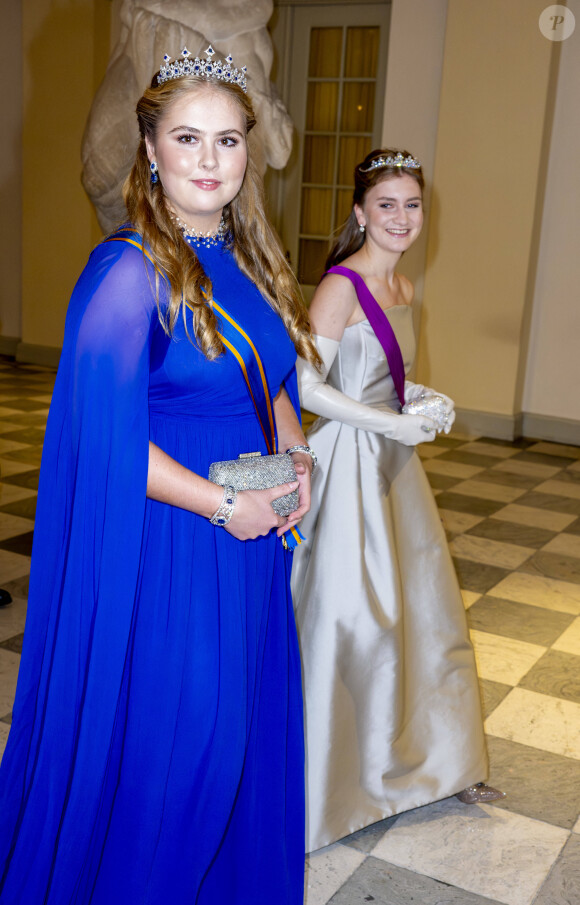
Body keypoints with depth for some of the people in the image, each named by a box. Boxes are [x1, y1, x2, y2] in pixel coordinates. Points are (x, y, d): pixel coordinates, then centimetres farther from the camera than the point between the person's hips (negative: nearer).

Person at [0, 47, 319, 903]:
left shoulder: (245, 258, 7)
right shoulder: (131, 270, -17)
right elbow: (107, 437, -22)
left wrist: (298, 458, -1)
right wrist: (223, 504, -18)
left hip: (250, 529, 8)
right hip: (165, 544, -7)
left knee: (245, 725, 19)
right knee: (169, 738, 7)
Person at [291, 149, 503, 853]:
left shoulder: (401, 286, 9)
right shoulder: (341, 285, -17)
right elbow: (306, 386, -21)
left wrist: (424, 398, 3)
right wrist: (392, 424, -18)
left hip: (393, 459, 9)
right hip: (350, 462, -8)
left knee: (421, 602, 16)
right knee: (351, 615, 2)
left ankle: (428, 756, 35)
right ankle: (336, 770, 23)